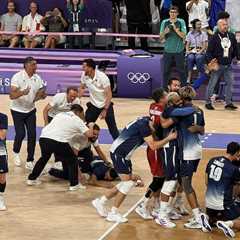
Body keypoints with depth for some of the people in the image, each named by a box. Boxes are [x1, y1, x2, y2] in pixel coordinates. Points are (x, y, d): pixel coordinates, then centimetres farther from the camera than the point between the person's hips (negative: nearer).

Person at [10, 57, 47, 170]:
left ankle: (30, 161, 7)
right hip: (18, 110, -4)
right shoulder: (17, 77, -18)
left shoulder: (37, 78, -3)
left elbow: (40, 95, 6)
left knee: (32, 135, -5)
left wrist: (42, 95, -19)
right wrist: (23, 92, -43)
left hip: (31, 110, 4)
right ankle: (16, 152, 22)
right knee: (20, 134, -10)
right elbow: (12, 96, -24)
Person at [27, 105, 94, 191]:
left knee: (44, 158, 34)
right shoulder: (77, 120, 12)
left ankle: (31, 179, 40)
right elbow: (89, 134, 6)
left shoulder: (60, 114, 28)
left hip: (43, 138, 6)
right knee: (72, 160, 17)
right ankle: (74, 184, 15)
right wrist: (91, 127, 28)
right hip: (58, 142, -5)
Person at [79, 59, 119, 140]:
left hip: (105, 105, -5)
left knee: (113, 129, -7)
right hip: (93, 105, 5)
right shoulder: (84, 76, -9)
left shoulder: (102, 77, -24)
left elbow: (109, 95, -23)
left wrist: (105, 110, -26)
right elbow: (82, 88, 10)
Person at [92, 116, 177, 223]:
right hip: (118, 152, -10)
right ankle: (113, 213, 0)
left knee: (130, 182, 14)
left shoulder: (146, 120, 4)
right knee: (127, 183, -7)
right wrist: (169, 138, -24)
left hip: (124, 154, 10)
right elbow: (153, 146, -24)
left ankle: (100, 201, 22)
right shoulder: (144, 125, -23)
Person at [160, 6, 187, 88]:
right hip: (168, 50, 2)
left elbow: (183, 35, -10)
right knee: (166, 70, 4)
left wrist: (175, 29, -23)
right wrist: (164, 32, -19)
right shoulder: (164, 22, 3)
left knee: (181, 70, 2)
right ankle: (164, 88, 13)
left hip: (179, 50, -2)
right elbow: (161, 38, 2)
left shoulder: (181, 22, -2)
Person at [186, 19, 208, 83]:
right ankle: (189, 77, -34)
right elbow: (187, 44, 13)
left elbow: (205, 45, 1)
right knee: (190, 57, -35)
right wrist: (187, 51, -7)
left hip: (201, 51, -1)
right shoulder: (190, 34, 13)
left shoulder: (203, 34, 7)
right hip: (191, 51, 1)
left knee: (198, 58, -37)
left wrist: (200, 51, -15)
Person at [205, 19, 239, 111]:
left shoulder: (231, 36, 4)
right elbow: (209, 51, -10)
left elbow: (235, 49, 16)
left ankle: (228, 103, 10)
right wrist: (210, 61, -21)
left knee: (230, 83, 3)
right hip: (217, 65, -5)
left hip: (228, 65, 5)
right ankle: (208, 102, 10)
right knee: (212, 83, 1)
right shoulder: (214, 37, -10)